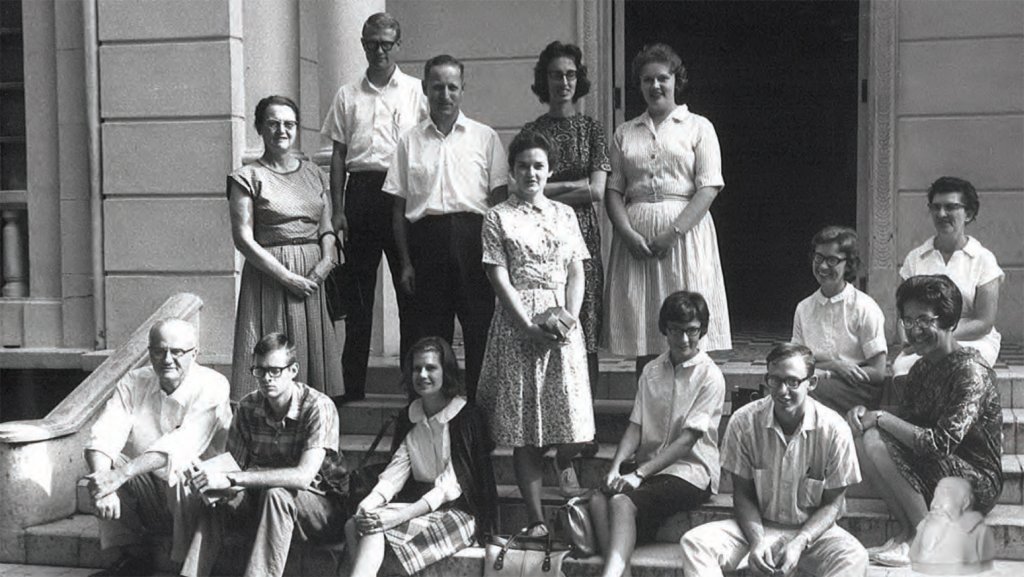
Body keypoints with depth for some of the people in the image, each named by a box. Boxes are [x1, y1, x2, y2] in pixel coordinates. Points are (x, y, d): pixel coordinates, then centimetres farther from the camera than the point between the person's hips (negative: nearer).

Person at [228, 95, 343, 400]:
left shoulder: (314, 174, 13)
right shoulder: (248, 178, -2)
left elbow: (327, 227, 11)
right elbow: (243, 238, -9)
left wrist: (327, 261, -10)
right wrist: (287, 277, -14)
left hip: (313, 277, 4)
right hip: (268, 275, -4)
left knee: (314, 354, 6)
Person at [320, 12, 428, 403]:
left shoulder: (416, 92, 6)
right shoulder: (348, 96, 12)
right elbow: (338, 155, 10)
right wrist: (337, 210, 2)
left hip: (404, 191, -2)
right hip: (360, 191, 2)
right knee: (356, 289, 4)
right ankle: (353, 385, 11)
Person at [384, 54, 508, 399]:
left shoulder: (485, 137, 8)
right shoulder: (410, 142, 10)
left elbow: (499, 199, 5)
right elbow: (399, 208, 9)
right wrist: (405, 262, 2)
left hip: (473, 239, -1)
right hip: (426, 239, 1)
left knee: (481, 331, -1)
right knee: (428, 335, 4)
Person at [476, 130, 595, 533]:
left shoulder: (565, 214, 13)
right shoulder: (498, 217, 3)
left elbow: (576, 270, 8)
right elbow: (500, 278, -4)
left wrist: (571, 316, -8)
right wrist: (529, 325, -13)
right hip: (518, 321, -2)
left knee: (570, 407, -6)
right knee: (523, 424, -1)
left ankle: (565, 461, 27)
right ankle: (536, 519, 4)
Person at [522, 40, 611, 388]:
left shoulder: (592, 129, 9)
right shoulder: (530, 131, 8)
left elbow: (597, 192, -2)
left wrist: (546, 194, -3)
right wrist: (574, 184, -4)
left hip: (582, 232, 0)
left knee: (585, 332, -1)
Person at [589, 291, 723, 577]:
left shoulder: (710, 376, -7)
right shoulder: (652, 371, 12)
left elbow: (687, 441, -13)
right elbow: (635, 427, 8)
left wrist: (639, 474, -20)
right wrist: (615, 468, -11)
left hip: (690, 472, -6)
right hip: (650, 467, 6)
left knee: (622, 502, -31)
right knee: (598, 499, -22)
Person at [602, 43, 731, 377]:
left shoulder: (698, 127, 7)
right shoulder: (625, 133, 16)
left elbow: (708, 188, -3)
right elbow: (613, 190, 9)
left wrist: (673, 232, -14)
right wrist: (627, 232, -9)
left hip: (685, 231, -3)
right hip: (635, 235, 3)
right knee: (642, 344, 2)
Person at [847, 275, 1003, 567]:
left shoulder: (971, 370, -19)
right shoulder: (921, 368, 9)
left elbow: (940, 444, -27)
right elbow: (905, 423, 7)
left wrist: (881, 419, -20)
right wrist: (866, 414, -13)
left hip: (978, 485, -8)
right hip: (937, 472, 8)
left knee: (876, 442, -24)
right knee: (863, 438, -9)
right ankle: (907, 531, -6)